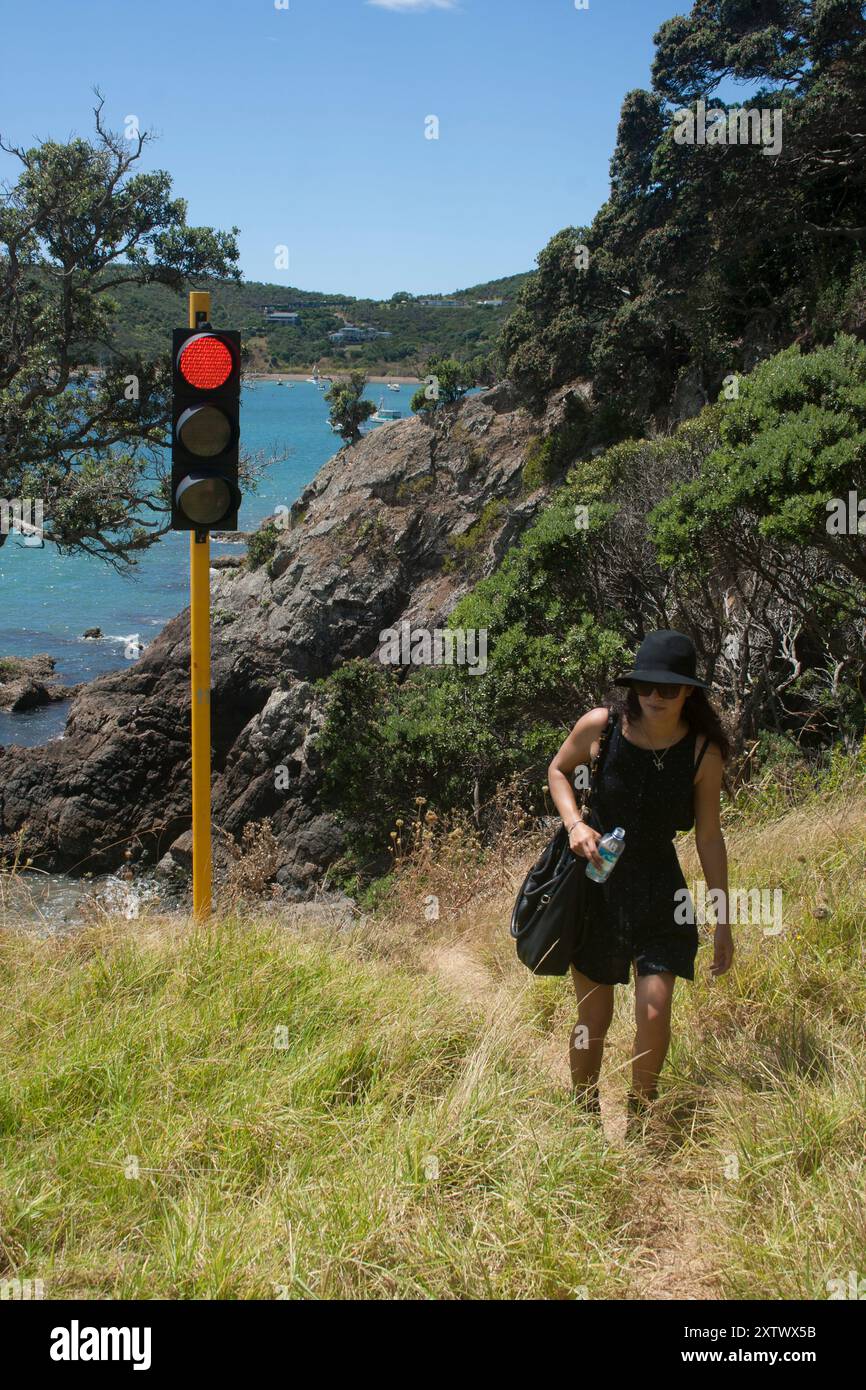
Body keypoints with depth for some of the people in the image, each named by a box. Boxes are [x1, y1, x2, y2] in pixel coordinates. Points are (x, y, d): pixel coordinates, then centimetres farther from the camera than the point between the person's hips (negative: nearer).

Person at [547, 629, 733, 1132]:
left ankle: (639, 1122, 16)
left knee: (655, 1012, -9)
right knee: (594, 1018, 8)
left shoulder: (703, 752, -11)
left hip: (659, 888, 0)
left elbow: (709, 836, -2)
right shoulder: (600, 726, -13)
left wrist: (724, 922, 2)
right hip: (595, 880, 0)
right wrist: (575, 823, -13)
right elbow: (558, 771, 7)